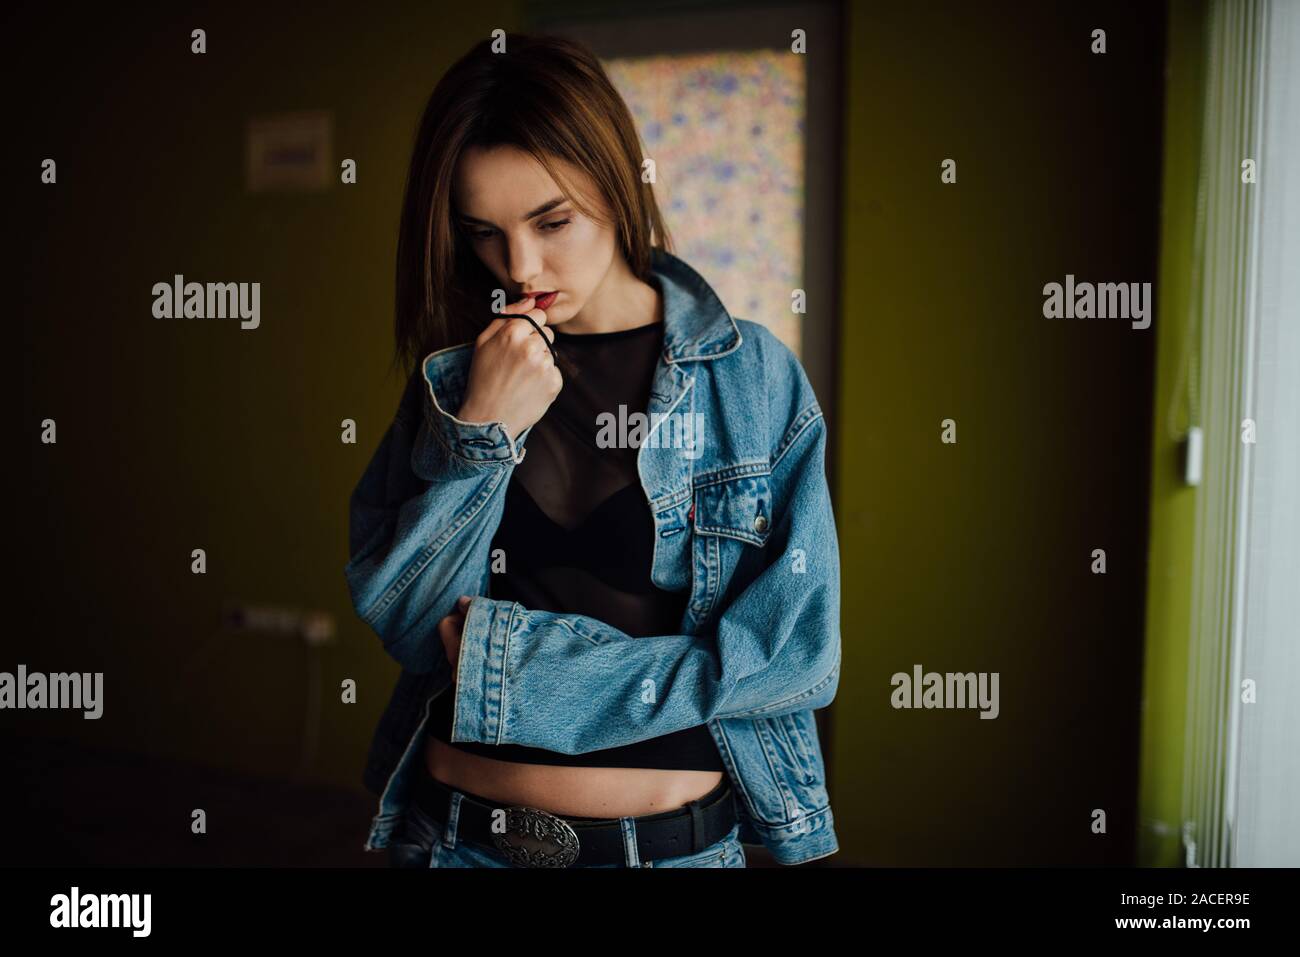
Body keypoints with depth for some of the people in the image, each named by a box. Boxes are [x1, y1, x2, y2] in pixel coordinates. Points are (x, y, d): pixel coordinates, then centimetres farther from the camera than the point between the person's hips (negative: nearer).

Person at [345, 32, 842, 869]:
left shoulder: (752, 375, -10)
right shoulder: (453, 375, -2)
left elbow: (798, 651, -14)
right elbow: (401, 624, -6)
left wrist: (517, 659, -13)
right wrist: (481, 431, -19)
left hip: (676, 838, -2)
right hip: (458, 833, 2)